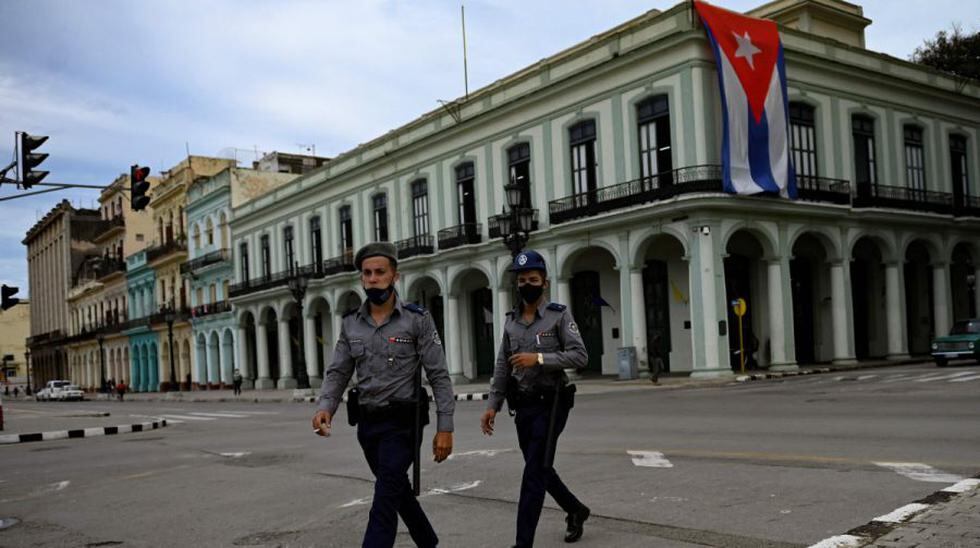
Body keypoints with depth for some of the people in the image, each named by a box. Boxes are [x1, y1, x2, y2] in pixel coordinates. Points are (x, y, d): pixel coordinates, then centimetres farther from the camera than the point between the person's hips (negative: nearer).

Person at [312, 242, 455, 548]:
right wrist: (325, 407, -14)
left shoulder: (417, 319, -10)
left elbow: (439, 376, -10)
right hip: (367, 423, 6)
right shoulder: (350, 324, 5)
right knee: (399, 491, 20)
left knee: (385, 499, -13)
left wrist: (445, 427, -15)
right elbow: (338, 372, 5)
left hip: (402, 422, -6)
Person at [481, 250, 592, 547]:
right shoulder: (511, 321, 10)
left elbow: (580, 356, -13)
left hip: (550, 404, -6)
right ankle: (576, 510, 41)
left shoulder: (559, 315, -5)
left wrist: (539, 358, -22)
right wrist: (492, 405, 4)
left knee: (534, 473, -9)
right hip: (523, 406, 6)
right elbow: (502, 367, 11)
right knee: (541, 469, 17)